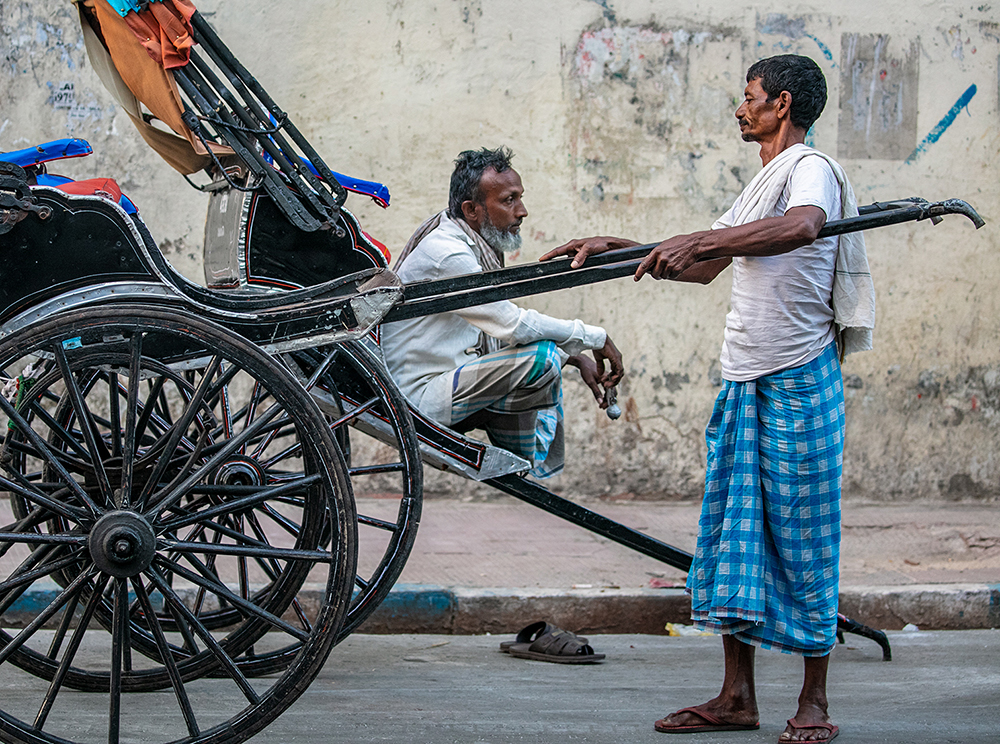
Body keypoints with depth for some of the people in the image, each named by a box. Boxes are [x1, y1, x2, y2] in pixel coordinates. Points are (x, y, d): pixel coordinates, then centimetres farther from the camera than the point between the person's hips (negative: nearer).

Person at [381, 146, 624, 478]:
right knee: (541, 358, -22)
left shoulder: (478, 245, 11)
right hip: (421, 398, -11)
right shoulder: (446, 252, -20)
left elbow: (503, 325, 18)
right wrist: (595, 338, -15)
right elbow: (514, 325, -24)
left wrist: (576, 358, 6)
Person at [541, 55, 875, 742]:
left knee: (801, 537, -3)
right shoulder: (761, 184, 22)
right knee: (732, 536, 7)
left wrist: (699, 240, -36)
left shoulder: (810, 168, -8)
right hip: (743, 381, 9)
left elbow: (801, 227, -32)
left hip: (798, 382, -9)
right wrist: (614, 248, 24)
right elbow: (702, 268, 28)